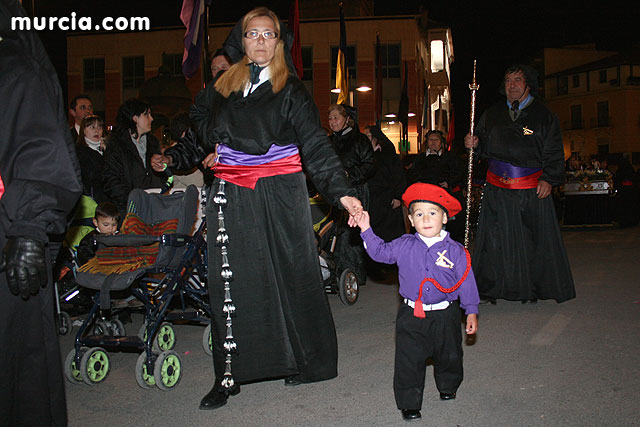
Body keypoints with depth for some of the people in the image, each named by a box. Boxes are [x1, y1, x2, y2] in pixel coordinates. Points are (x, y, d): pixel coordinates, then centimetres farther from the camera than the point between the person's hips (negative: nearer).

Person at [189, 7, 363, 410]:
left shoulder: (292, 90, 0)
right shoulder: (222, 87, 11)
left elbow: (316, 146, -10)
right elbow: (201, 115, 33)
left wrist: (342, 191, -23)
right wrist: (216, 143, 13)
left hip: (281, 196, -3)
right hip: (231, 199, 3)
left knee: (292, 274, 3)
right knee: (232, 282, 2)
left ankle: (307, 361, 19)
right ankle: (229, 374, 11)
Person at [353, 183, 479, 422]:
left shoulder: (455, 251, -6)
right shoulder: (404, 246, -3)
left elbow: (466, 282, 0)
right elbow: (380, 252, 7)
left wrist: (471, 312, 1)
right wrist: (366, 230, -4)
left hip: (445, 316, 0)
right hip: (411, 315, 0)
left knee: (449, 356, 18)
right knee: (409, 361, -1)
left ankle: (448, 387, 46)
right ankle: (409, 403, 14)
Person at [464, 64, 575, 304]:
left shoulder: (543, 115, 4)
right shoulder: (492, 115, 12)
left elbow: (554, 153, 2)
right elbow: (485, 148, 14)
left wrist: (548, 179, -9)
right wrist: (474, 144, -8)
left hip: (532, 189, -1)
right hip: (497, 188, 2)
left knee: (533, 239, 4)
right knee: (494, 238, 2)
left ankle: (531, 290, 18)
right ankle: (488, 290, 11)